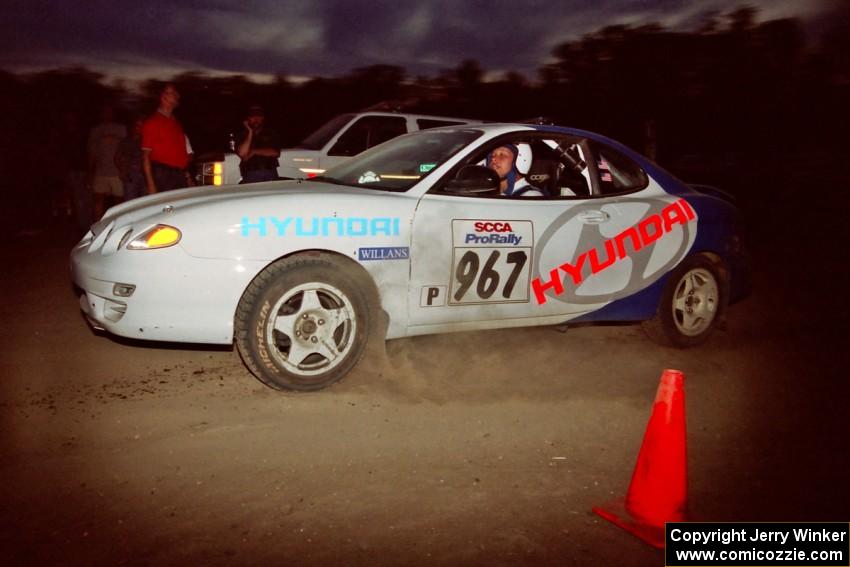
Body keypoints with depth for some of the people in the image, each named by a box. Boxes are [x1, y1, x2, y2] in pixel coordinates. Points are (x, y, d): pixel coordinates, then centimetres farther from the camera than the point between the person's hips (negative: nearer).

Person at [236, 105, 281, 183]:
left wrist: (254, 152, -3)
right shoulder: (243, 136, 12)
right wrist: (250, 133, -3)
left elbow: (276, 153, 1)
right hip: (251, 175, -1)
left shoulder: (271, 134, 13)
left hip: (270, 174, 1)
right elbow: (242, 153, -5)